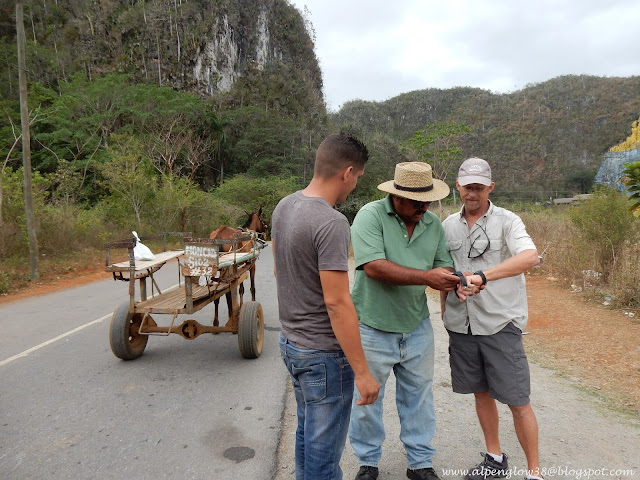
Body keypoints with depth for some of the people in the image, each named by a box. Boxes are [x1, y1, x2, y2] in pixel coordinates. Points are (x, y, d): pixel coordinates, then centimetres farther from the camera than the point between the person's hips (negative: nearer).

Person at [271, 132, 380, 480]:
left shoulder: (283, 207, 2)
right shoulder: (331, 223, -25)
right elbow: (336, 303, -26)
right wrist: (361, 372, -19)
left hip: (291, 343, 9)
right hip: (323, 353, -9)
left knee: (307, 434, 26)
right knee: (324, 451, 9)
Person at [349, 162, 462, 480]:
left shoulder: (433, 224, 3)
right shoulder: (371, 215, -15)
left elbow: (443, 265, 7)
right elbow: (374, 267, -26)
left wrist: (450, 281, -17)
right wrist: (427, 277, -26)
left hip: (417, 328, 5)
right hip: (373, 329, -4)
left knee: (418, 398, 17)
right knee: (366, 398, 13)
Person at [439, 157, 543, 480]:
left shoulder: (507, 221, -7)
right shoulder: (448, 225, 7)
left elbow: (530, 256, -27)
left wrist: (482, 276, -36)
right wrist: (445, 314, 12)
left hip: (500, 324, -4)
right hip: (461, 325, 4)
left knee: (517, 401, 2)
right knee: (481, 393, 16)